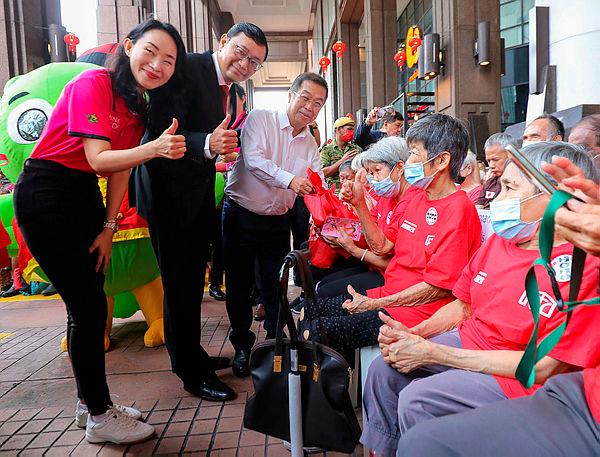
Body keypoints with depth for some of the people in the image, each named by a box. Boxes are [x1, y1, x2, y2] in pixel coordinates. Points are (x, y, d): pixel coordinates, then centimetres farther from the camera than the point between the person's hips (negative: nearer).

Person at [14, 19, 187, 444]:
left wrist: (108, 227, 3)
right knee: (88, 307, -5)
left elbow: (121, 171, 7)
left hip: (86, 197, 8)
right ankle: (99, 417, 11)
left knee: (88, 305, 12)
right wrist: (155, 148, -37)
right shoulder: (94, 83, -16)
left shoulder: (141, 104, 8)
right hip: (45, 197, -8)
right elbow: (98, 159, -23)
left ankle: (91, 403, 28)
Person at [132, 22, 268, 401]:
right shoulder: (189, 69, -17)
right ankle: (191, 371, 14)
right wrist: (207, 144, -40)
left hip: (200, 192, 9)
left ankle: (192, 352, 33)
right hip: (169, 191, -9)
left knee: (194, 278, 17)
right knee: (180, 283, 0)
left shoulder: (231, 93, 11)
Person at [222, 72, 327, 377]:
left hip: (278, 221, 4)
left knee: (275, 287, 9)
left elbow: (315, 188, 3)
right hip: (241, 215, -4)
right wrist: (289, 179, -37)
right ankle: (242, 346, 23)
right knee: (239, 284, 5)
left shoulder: (310, 144, 9)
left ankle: (275, 340, 29)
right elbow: (254, 159, -24)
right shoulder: (260, 119, -8)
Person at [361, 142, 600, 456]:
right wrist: (413, 334, -9)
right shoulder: (499, 240, 2)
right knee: (384, 368, -1)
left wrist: (431, 353, -23)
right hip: (468, 342, 7)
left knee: (416, 399, -23)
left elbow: (541, 367, -23)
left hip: (519, 380, -7)